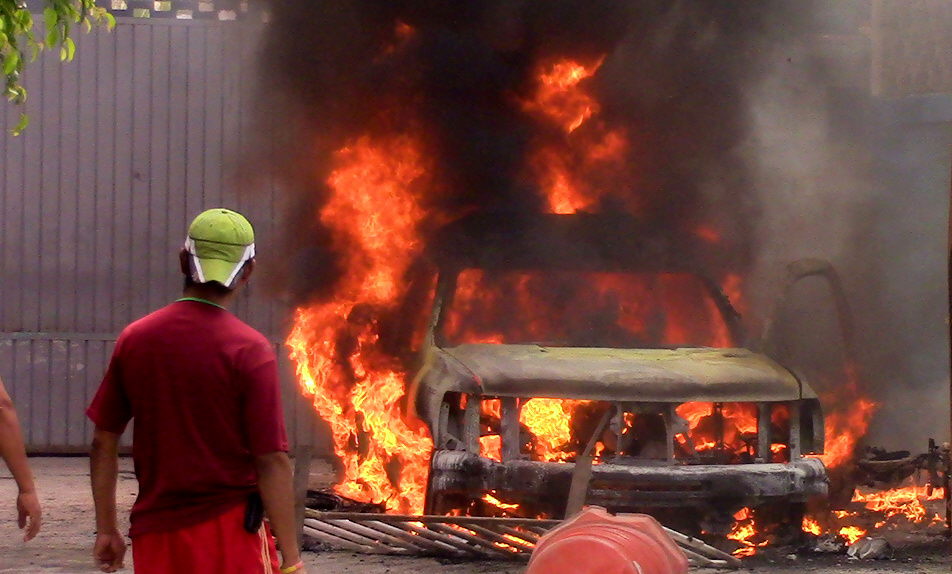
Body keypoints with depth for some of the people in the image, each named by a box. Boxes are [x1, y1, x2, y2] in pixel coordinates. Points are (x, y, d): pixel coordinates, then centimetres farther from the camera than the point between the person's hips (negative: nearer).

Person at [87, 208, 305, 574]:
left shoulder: (134, 339, 3)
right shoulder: (250, 350, -9)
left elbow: (104, 442, 6)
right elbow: (272, 461, -13)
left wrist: (106, 530, 14)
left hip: (154, 533, 4)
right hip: (230, 530, -4)